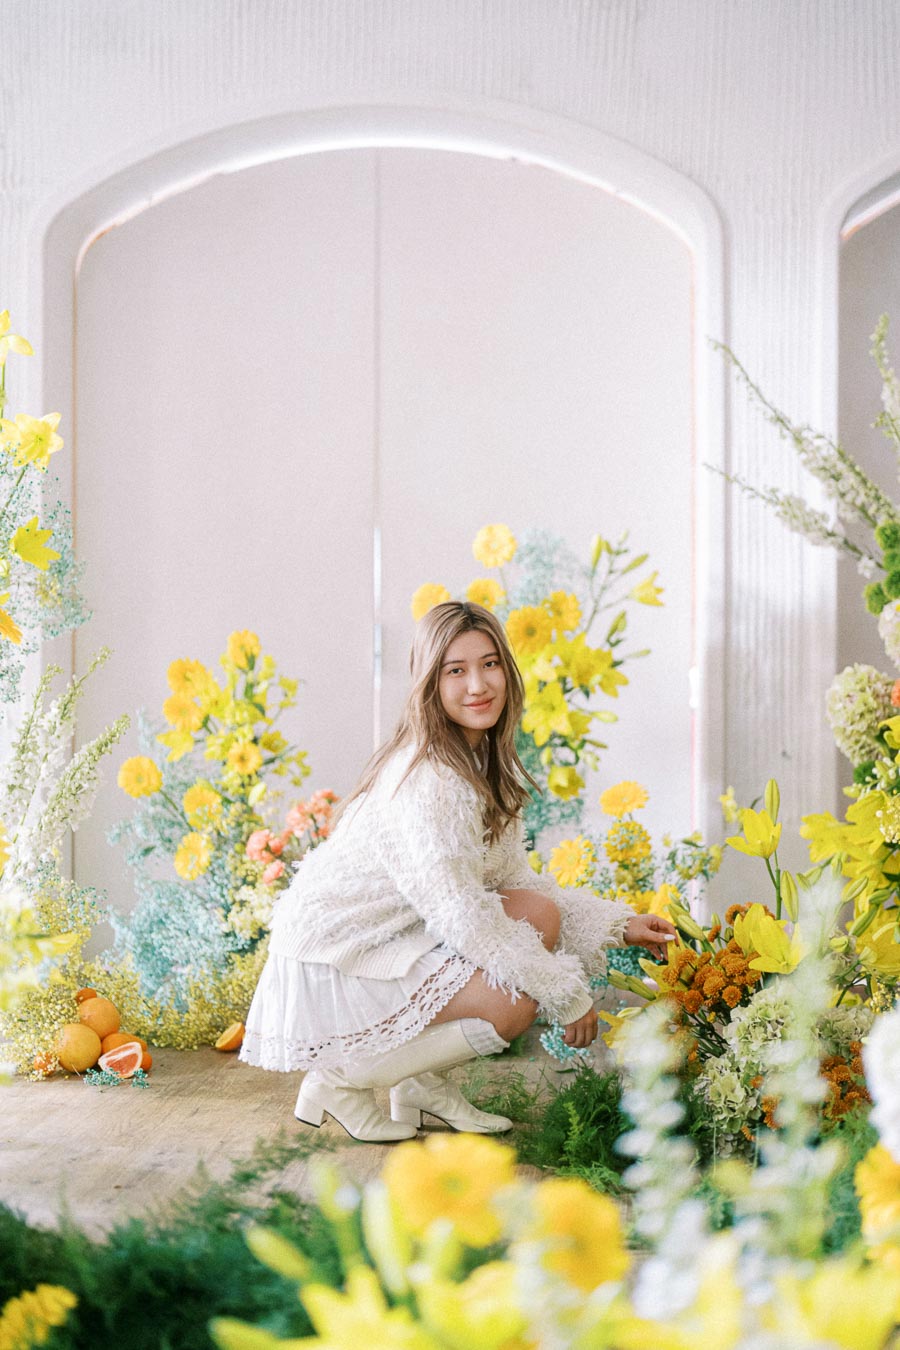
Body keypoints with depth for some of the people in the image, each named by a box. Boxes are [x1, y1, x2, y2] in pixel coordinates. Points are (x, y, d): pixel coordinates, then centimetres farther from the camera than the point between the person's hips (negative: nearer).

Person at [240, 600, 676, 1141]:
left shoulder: (484, 761, 5)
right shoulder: (426, 778, -24)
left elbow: (516, 880, 11)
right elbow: (459, 913, -26)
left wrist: (618, 924, 6)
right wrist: (565, 990, -19)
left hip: (392, 936, 9)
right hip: (333, 961, -9)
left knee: (540, 913, -1)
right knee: (515, 1001, -20)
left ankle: (424, 1082, 7)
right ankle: (341, 1081, -4)